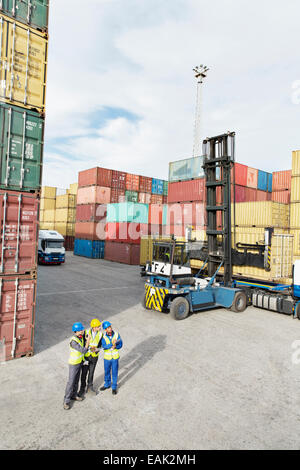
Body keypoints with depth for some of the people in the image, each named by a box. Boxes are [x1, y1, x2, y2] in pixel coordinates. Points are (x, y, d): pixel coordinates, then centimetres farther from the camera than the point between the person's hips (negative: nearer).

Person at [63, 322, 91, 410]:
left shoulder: (81, 336, -8)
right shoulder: (74, 341, -35)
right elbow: (84, 351, -30)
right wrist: (88, 341, -24)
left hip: (80, 362, 8)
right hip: (74, 364, -8)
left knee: (76, 380, 21)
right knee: (71, 382, 2)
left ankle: (73, 395, 38)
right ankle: (66, 401, 16)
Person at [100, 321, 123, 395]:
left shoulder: (116, 334, -15)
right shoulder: (103, 336, -16)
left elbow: (120, 344, -11)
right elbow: (104, 346, -26)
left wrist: (115, 347, -30)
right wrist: (112, 344, -40)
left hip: (115, 357, -1)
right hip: (107, 357, 1)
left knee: (114, 373, 9)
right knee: (107, 372, 19)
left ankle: (114, 387, 28)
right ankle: (107, 384, 42)